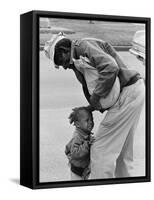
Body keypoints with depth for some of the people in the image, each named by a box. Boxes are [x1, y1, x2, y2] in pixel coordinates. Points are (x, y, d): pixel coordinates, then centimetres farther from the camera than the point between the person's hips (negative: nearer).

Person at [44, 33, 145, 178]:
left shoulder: (84, 45, -11)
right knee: (122, 150, 18)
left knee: (101, 150, -7)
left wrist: (95, 98, -20)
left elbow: (110, 67, -27)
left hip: (127, 93, -10)